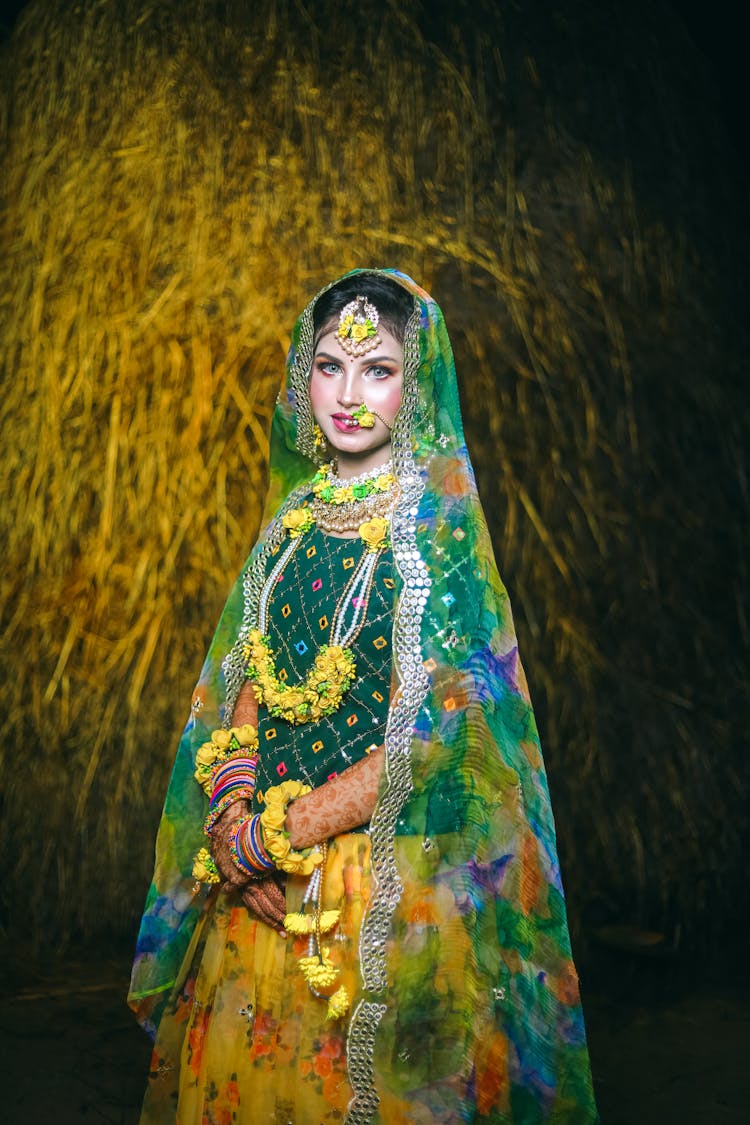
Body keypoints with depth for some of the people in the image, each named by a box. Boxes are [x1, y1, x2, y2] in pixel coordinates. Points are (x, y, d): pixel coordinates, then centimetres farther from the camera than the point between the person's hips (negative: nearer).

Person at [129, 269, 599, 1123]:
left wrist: (271, 836, -15)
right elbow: (248, 685, 7)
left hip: (382, 875, -5)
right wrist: (231, 824, -9)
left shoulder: (438, 523, -10)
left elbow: (428, 737, -16)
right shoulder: (293, 514, 7)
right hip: (263, 887, 5)